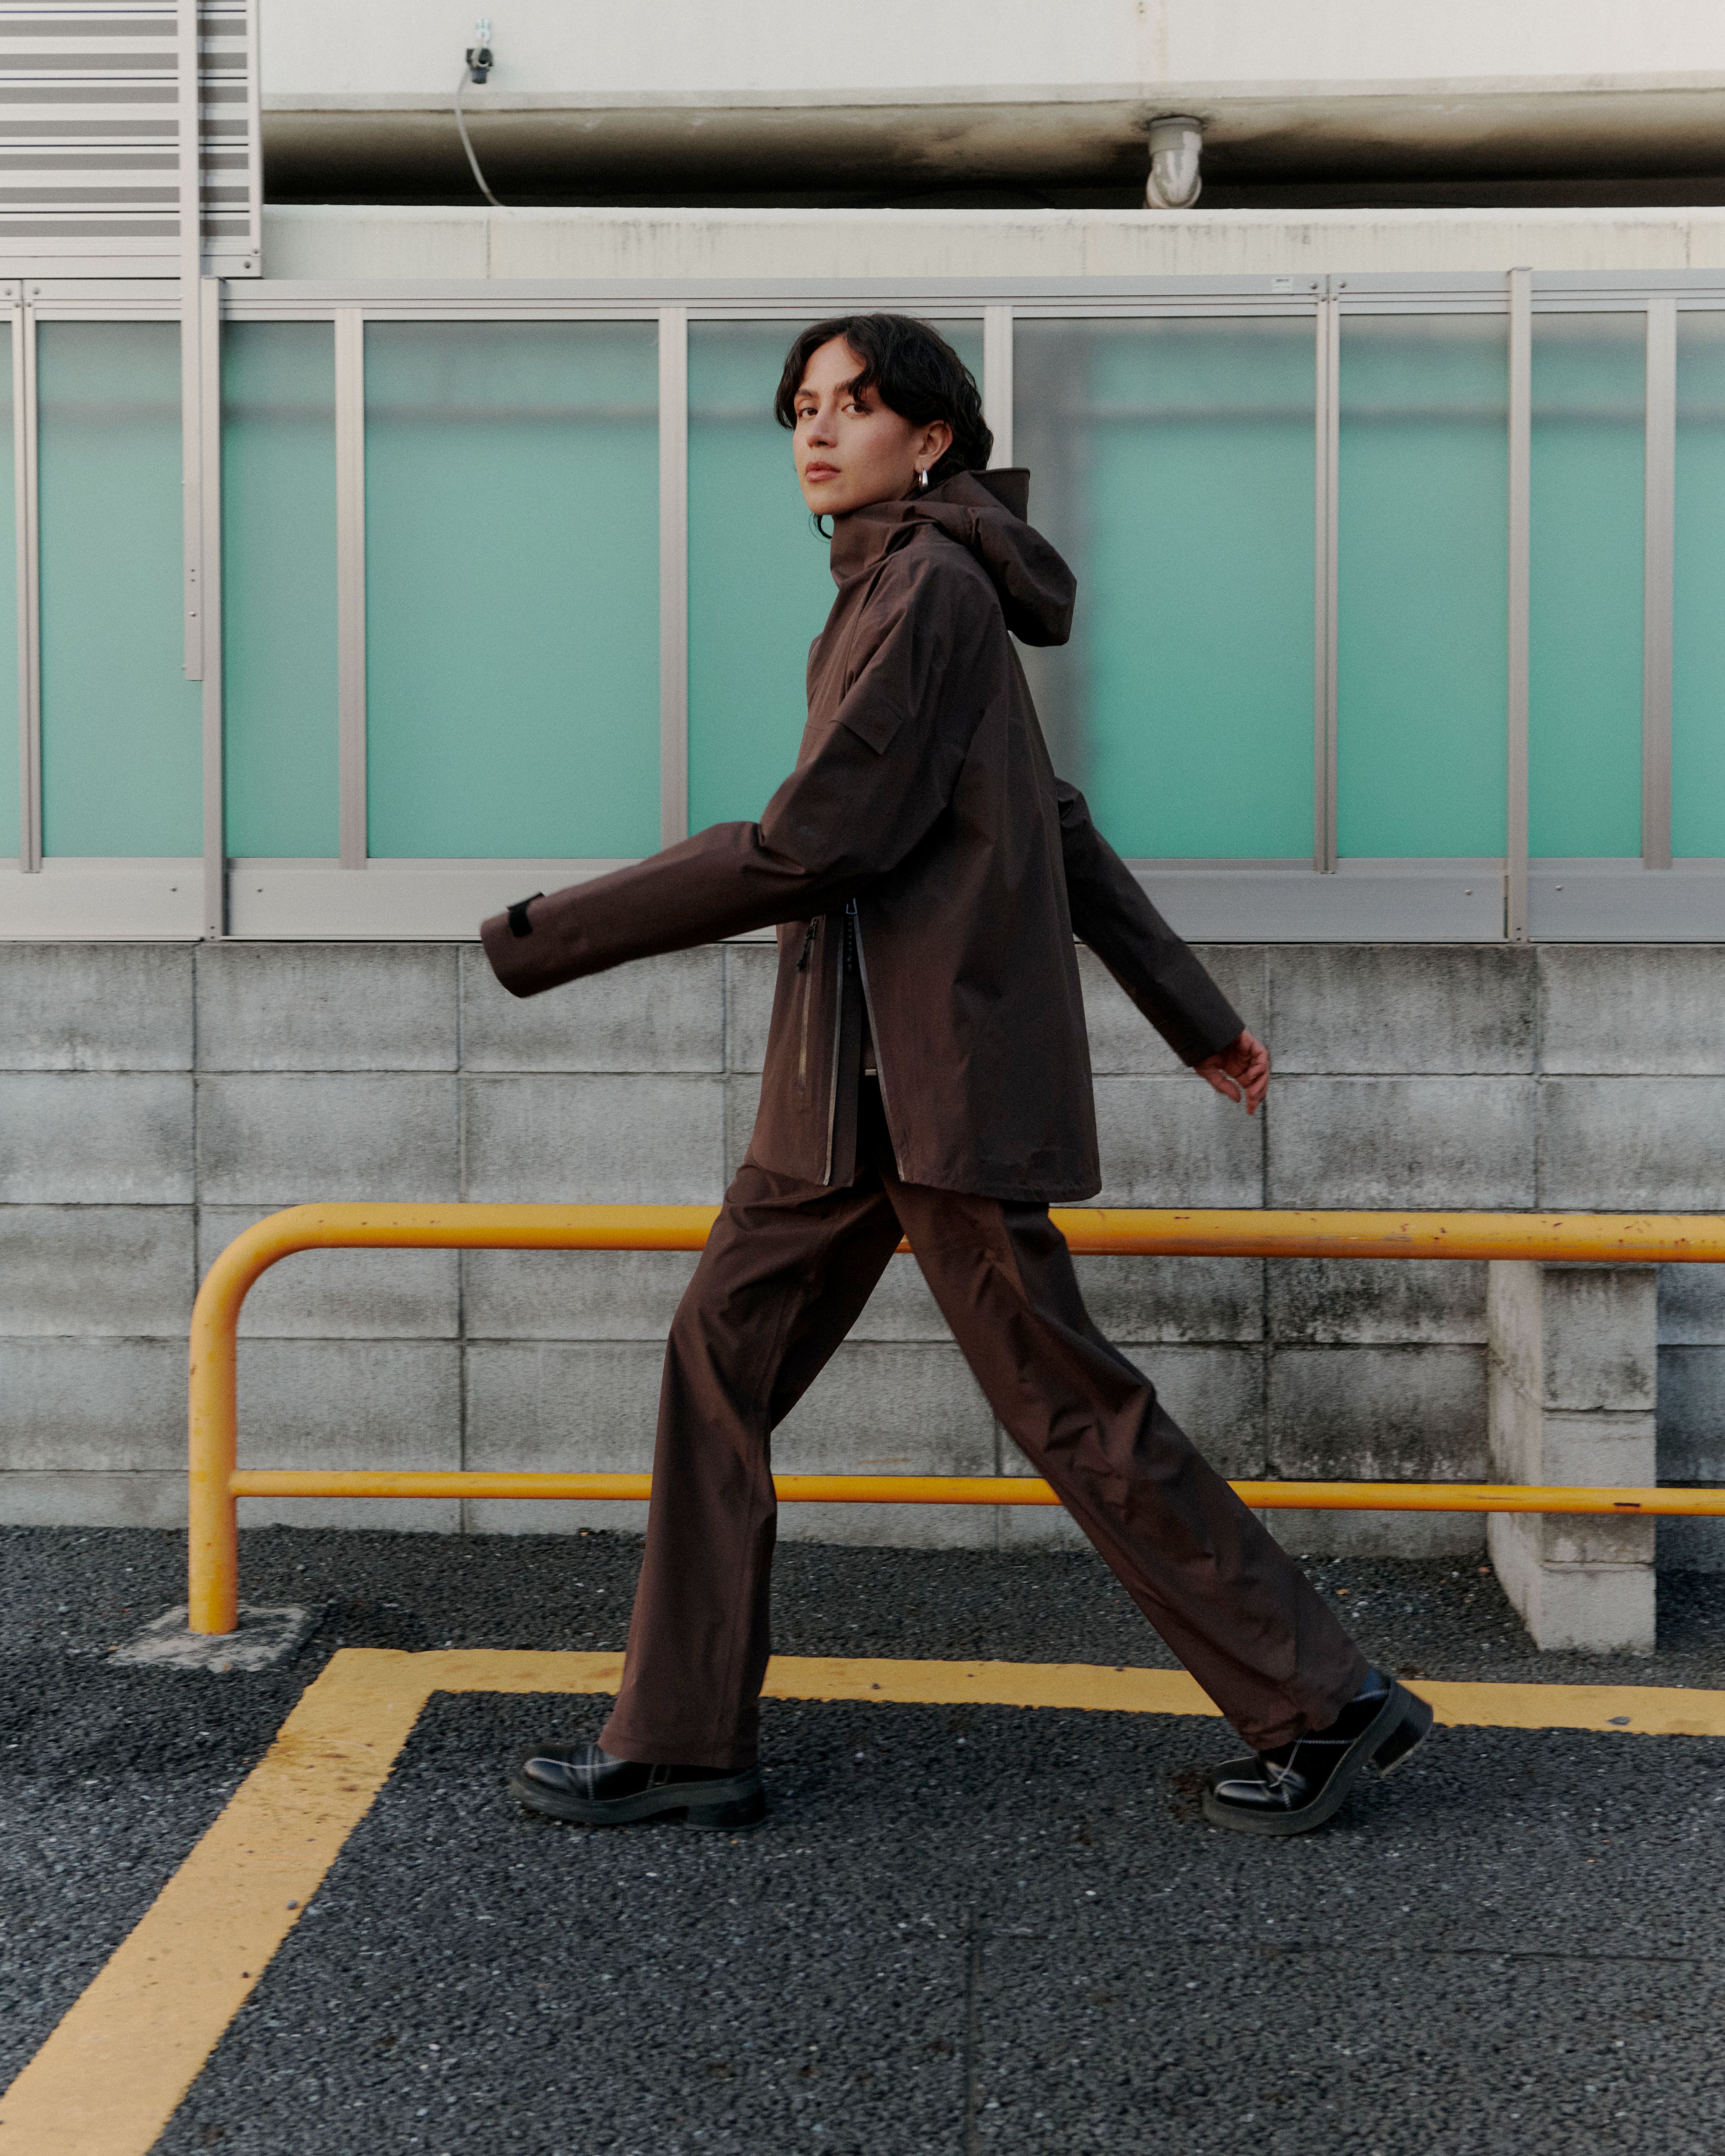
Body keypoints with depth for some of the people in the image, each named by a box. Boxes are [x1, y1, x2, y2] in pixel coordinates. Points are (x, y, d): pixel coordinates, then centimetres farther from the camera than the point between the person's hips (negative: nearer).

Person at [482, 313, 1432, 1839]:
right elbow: (1061, 828, 21)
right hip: (855, 1077, 10)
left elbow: (814, 842, -18)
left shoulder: (934, 587, -13)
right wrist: (1196, 1016, 25)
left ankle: (1322, 1705, 11)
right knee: (723, 1357, 7)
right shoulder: (901, 594, 17)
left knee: (1067, 1403, -3)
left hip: (942, 1070, -10)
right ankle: (679, 1743, 15)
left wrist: (552, 937, -12)